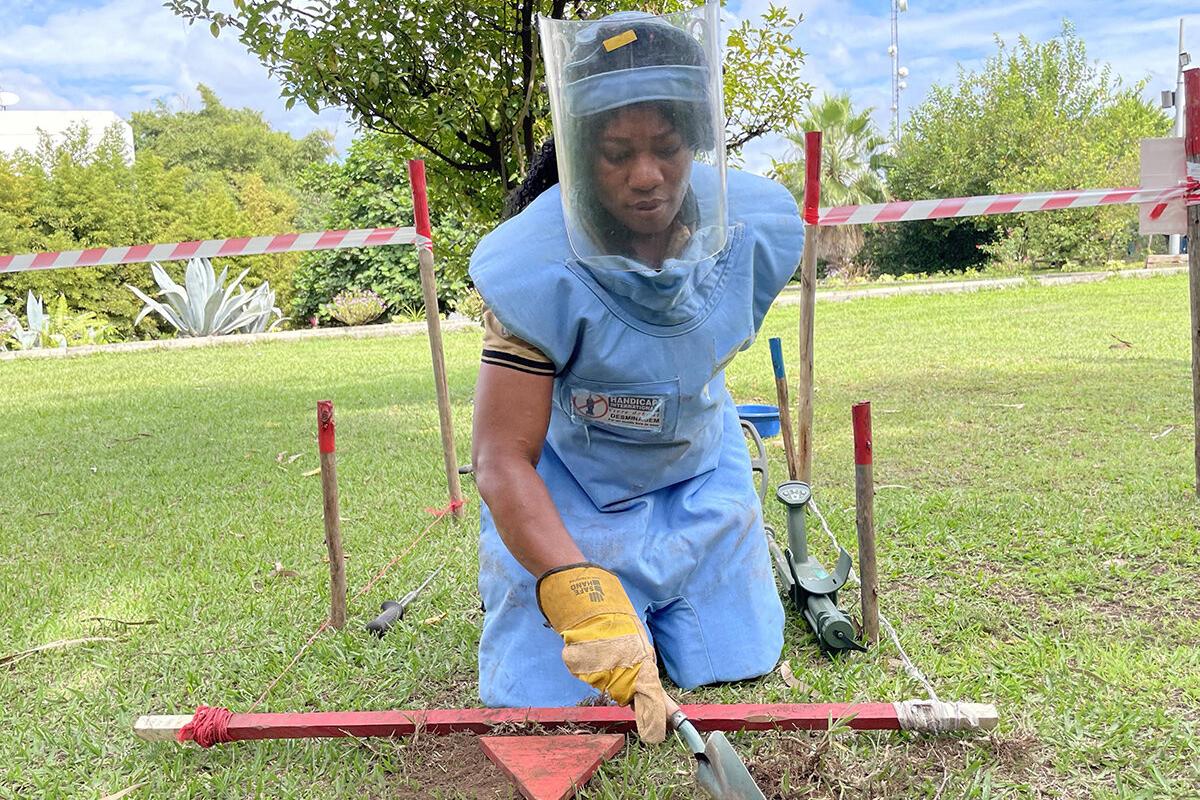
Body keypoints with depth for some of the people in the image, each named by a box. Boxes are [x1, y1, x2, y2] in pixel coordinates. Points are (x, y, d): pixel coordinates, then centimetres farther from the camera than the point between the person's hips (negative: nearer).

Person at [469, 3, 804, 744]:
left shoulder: (759, 226, -18)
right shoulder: (538, 267, -31)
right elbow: (504, 459, -31)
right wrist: (584, 601, -41)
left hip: (700, 475, 3)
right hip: (566, 493, -3)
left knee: (737, 662, 3)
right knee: (543, 695, -6)